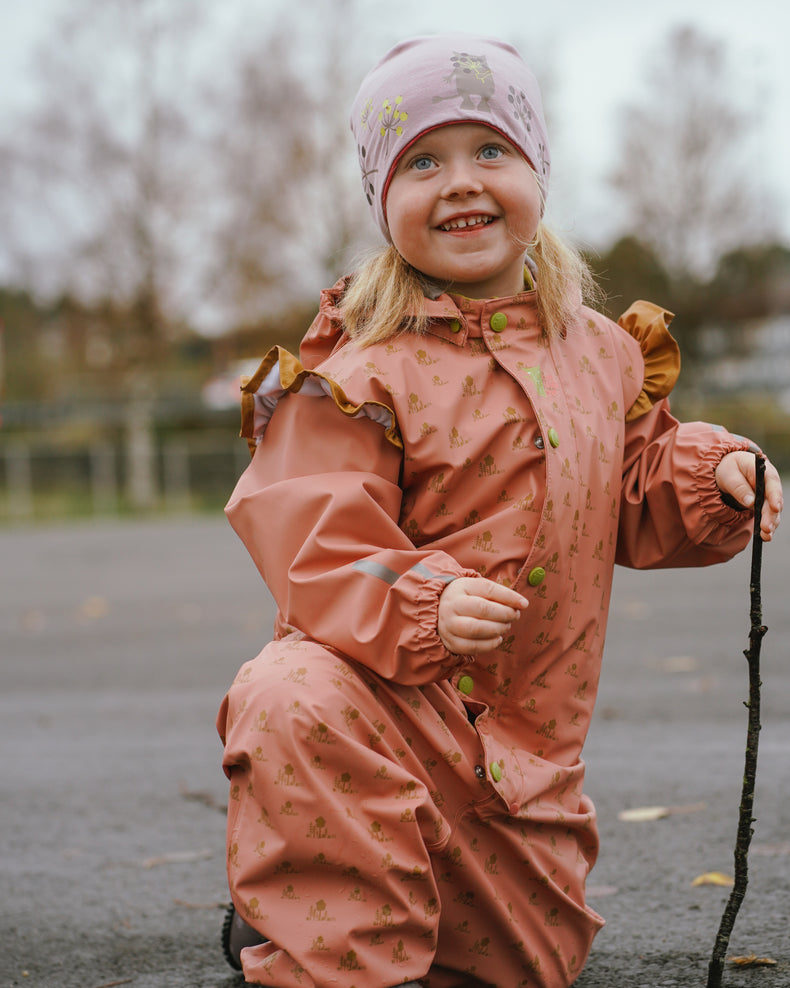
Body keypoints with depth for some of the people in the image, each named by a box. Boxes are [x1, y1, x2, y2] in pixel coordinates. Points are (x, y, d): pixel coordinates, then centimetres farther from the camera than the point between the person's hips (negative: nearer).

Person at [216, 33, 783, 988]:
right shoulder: (361, 372, -13)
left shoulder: (600, 353, 6)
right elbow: (317, 546, -18)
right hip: (387, 687, -6)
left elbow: (637, 491, 16)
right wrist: (426, 604, -34)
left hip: (527, 725, 6)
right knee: (297, 704, -41)